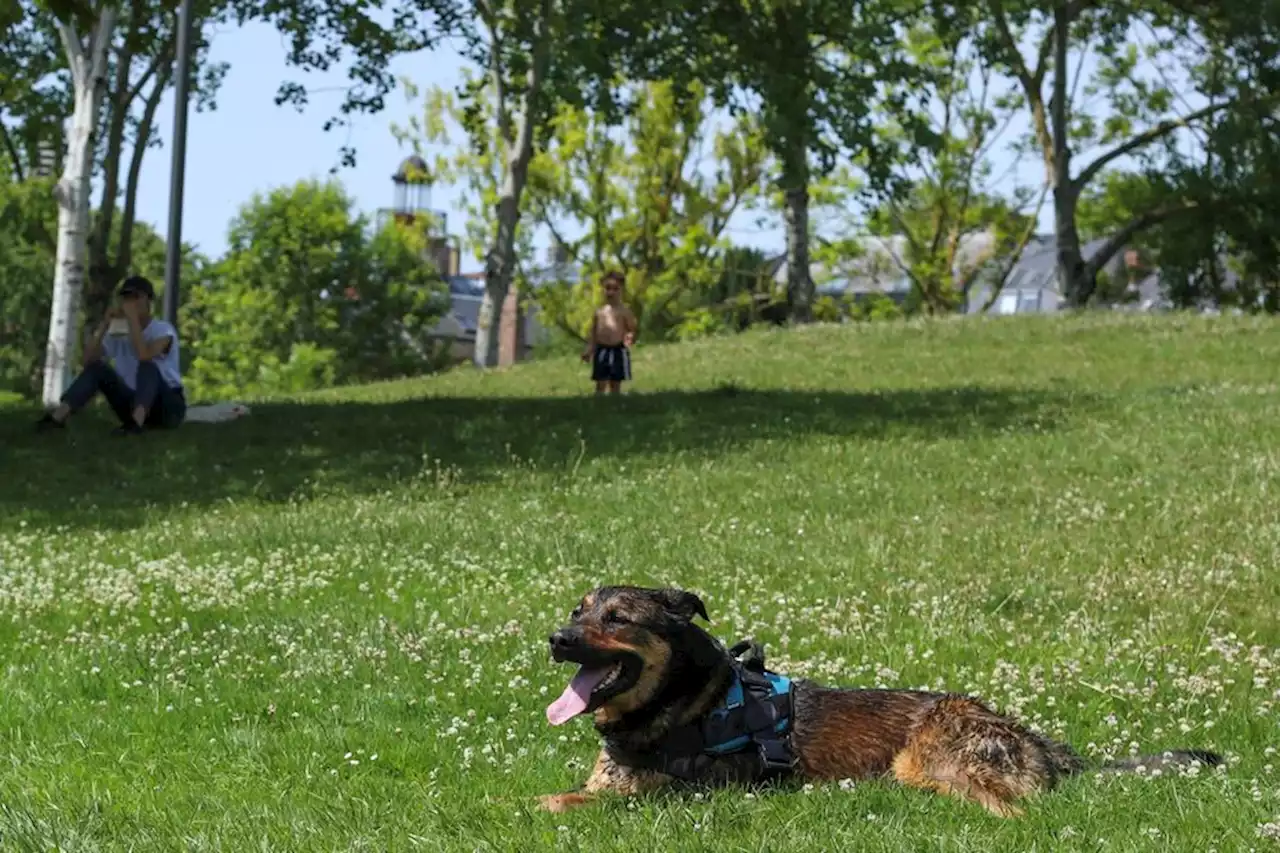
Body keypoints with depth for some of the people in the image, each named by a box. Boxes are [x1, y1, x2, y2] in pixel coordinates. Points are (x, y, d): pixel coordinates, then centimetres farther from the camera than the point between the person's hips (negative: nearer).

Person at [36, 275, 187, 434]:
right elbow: (88, 360, -6)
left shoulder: (163, 330, -11)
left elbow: (145, 356, -32)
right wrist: (105, 324, -13)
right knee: (97, 368, -10)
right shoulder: (118, 332, 5)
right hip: (135, 402, 5)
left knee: (147, 366, -33)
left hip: (167, 404, -5)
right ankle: (58, 416, -25)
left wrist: (132, 318, -28)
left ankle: (137, 420, -54)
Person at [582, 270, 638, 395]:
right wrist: (589, 350, 5)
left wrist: (630, 337, -25)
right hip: (602, 350, 2)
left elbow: (632, 330, -2)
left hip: (618, 351, -2)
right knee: (600, 384, 0)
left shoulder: (624, 311, 0)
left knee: (615, 385, 5)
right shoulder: (599, 311, 10)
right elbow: (593, 332, 14)